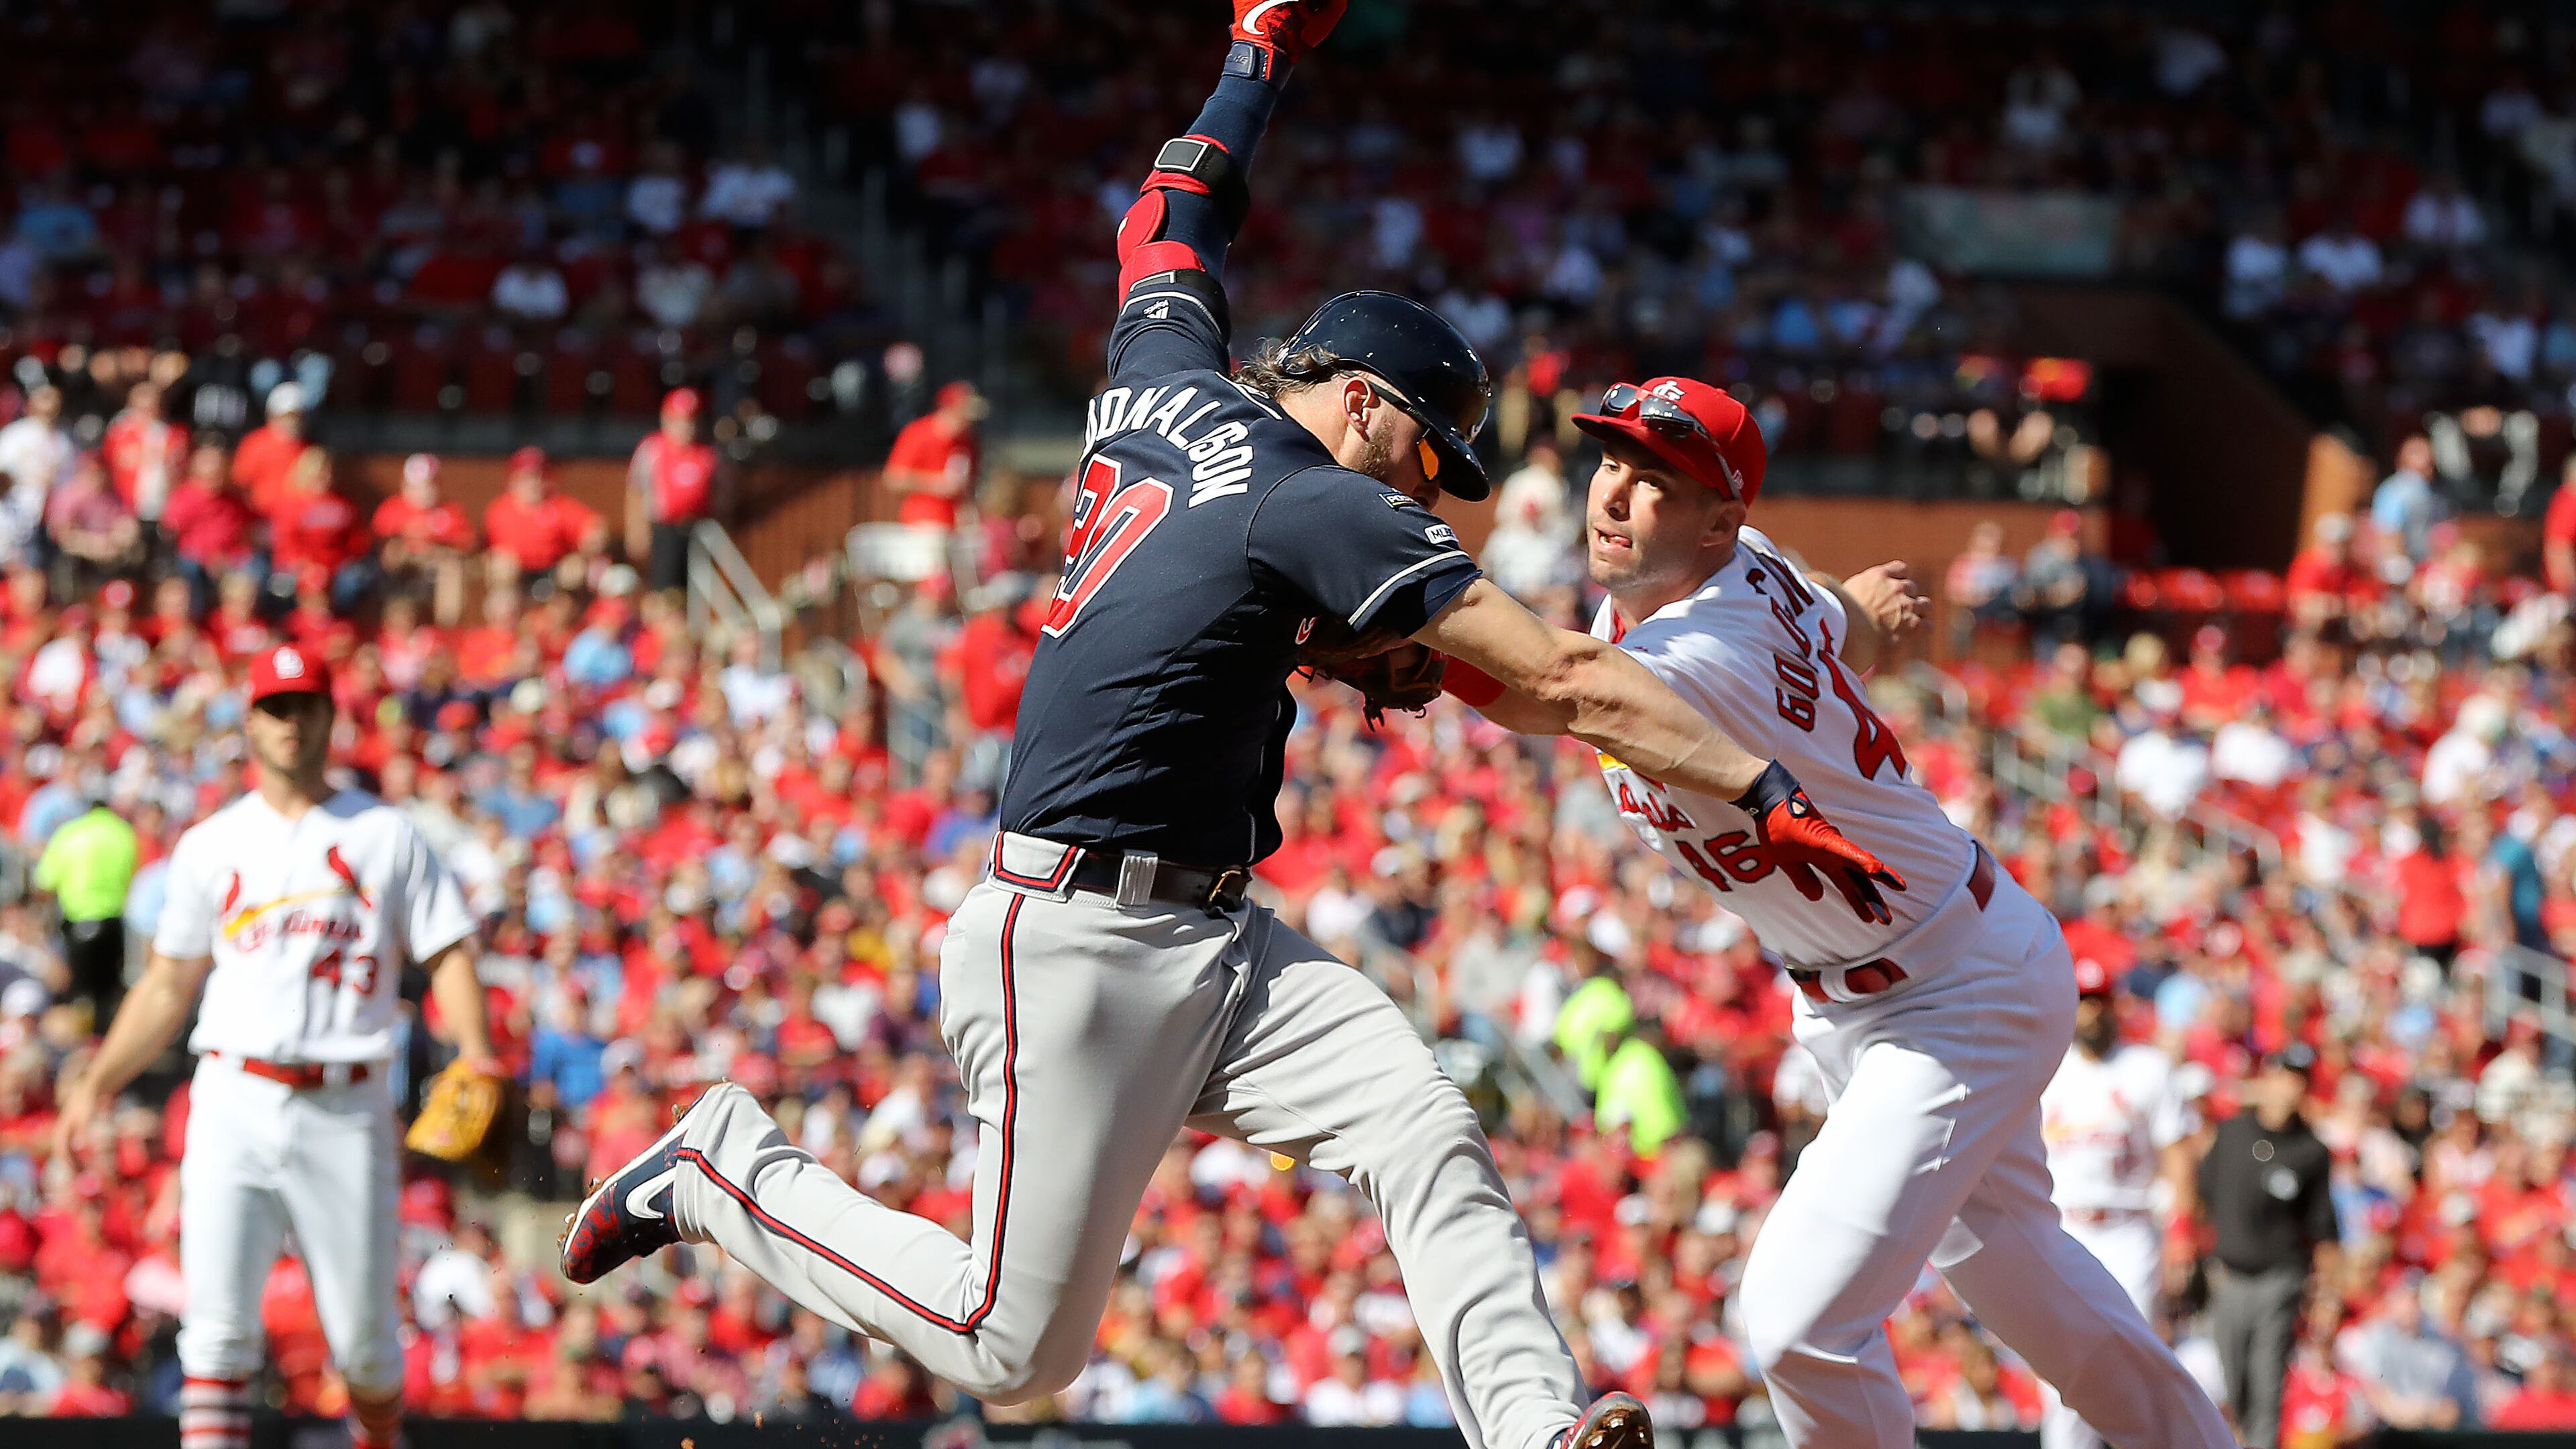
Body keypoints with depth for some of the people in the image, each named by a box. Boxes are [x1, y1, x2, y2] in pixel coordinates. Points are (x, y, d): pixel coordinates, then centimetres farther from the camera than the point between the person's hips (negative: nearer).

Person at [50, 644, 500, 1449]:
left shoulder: (387, 836, 9)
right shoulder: (211, 845, 15)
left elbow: (447, 950, 4)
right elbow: (170, 983, 20)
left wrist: (476, 1052, -13)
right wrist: (99, 1082, 13)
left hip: (347, 1109, -1)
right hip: (234, 1103, 1)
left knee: (363, 1329, 2)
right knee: (219, 1322, -10)